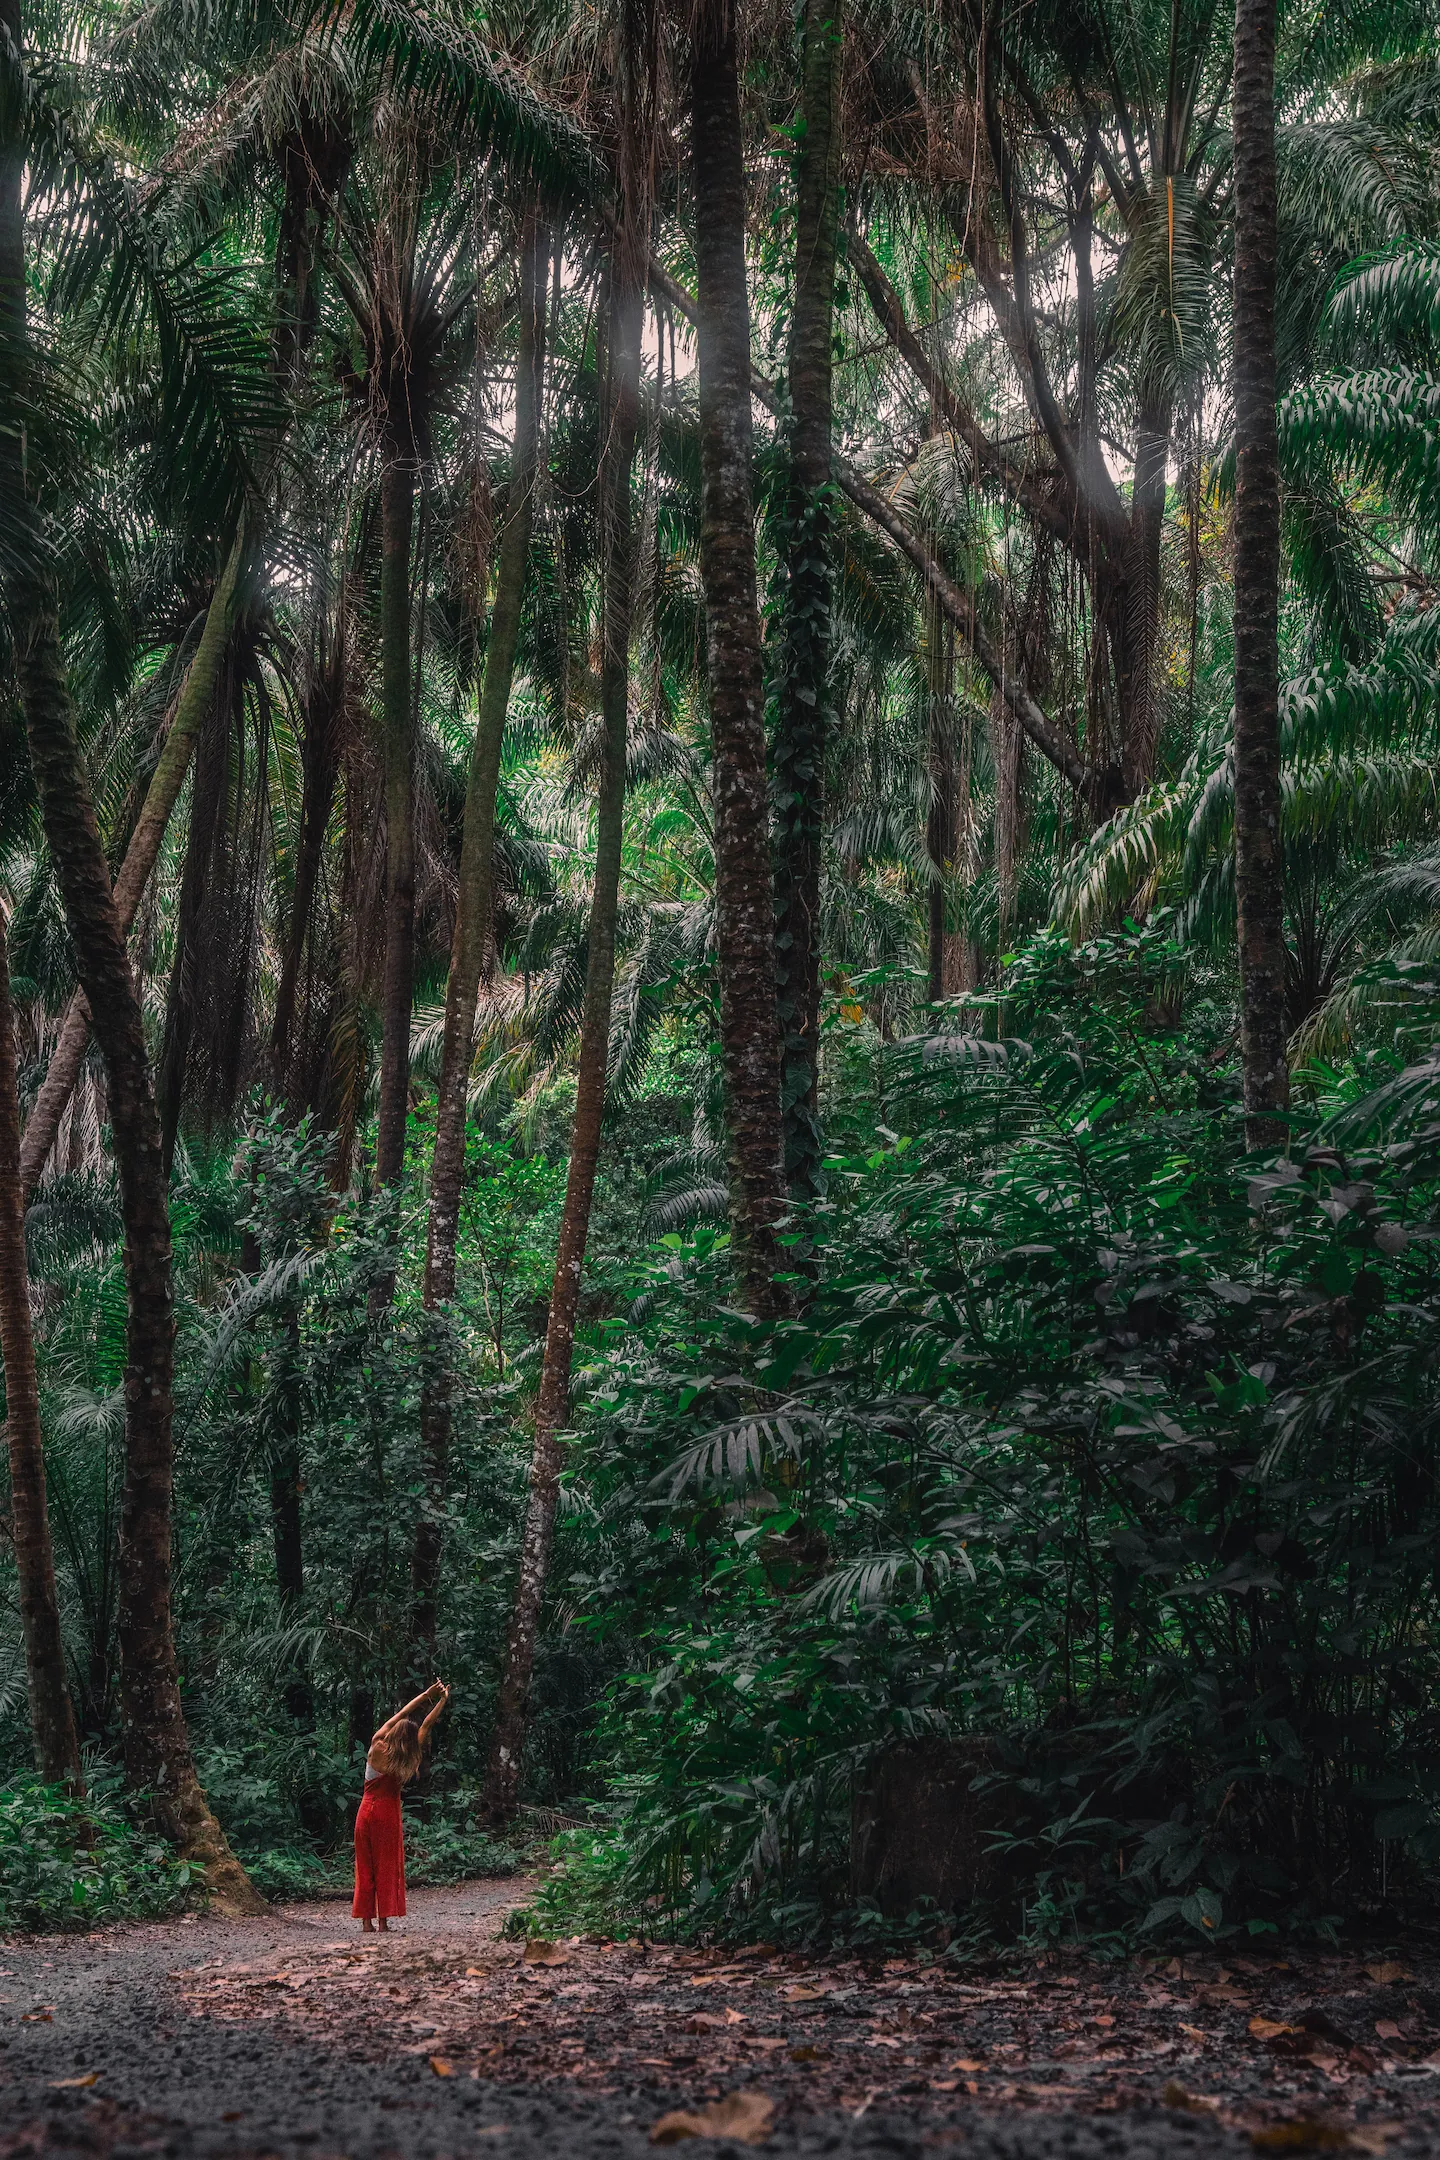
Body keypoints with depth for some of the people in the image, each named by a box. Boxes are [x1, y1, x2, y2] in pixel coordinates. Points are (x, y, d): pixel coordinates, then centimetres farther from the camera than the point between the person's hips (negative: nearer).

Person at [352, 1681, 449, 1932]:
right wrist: (443, 1699, 7)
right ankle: (384, 1921, -1)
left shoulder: (377, 1747, -9)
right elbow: (426, 1725, -1)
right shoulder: (407, 1759, -10)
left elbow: (401, 1714, -2)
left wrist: (427, 1694, 3)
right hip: (389, 1813, -1)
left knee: (365, 1866, 6)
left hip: (367, 1811, 1)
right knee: (387, 1867, 4)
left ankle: (367, 1921, 4)